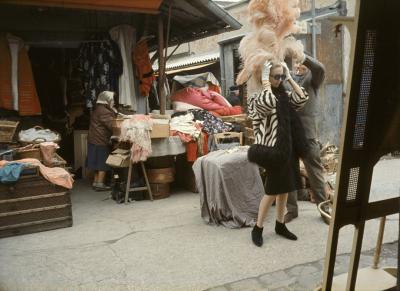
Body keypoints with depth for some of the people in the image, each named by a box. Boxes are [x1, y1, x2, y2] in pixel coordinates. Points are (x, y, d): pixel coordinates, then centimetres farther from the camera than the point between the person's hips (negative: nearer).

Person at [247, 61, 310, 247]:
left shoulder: (284, 95, 12)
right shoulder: (258, 97, -10)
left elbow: (302, 98, 2)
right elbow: (269, 103, -31)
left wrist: (289, 78, 4)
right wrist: (265, 80, -19)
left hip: (287, 148, 7)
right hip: (272, 149, -7)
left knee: (284, 188, 13)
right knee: (272, 191, -2)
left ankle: (280, 225, 28)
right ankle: (257, 229, 13)